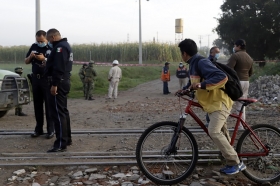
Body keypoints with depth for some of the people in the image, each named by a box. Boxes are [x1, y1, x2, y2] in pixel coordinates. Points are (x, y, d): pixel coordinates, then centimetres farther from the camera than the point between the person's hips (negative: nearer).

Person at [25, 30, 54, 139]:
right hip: (35, 79, 5)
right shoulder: (33, 47, 9)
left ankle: (51, 130, 4)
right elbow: (26, 62, 14)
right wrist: (30, 56, -7)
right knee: (37, 104, 9)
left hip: (47, 79, -5)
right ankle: (38, 129, 17)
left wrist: (44, 59, -25)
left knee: (48, 105, -2)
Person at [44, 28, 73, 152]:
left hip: (59, 83, -11)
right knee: (63, 111, 16)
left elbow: (58, 68, -24)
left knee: (57, 112, -11)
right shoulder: (65, 45, 19)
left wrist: (54, 84, -25)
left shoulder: (60, 47, -15)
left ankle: (61, 144, -11)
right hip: (64, 82, 11)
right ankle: (67, 139, 25)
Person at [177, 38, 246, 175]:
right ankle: (231, 163, 24)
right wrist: (184, 89, 13)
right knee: (221, 133, 15)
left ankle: (236, 163, -11)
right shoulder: (193, 64, 10)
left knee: (214, 132, -22)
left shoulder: (202, 62, -21)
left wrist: (201, 85, -38)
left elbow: (222, 77, -33)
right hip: (211, 103, 11)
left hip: (220, 102, -11)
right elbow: (193, 83, 28)